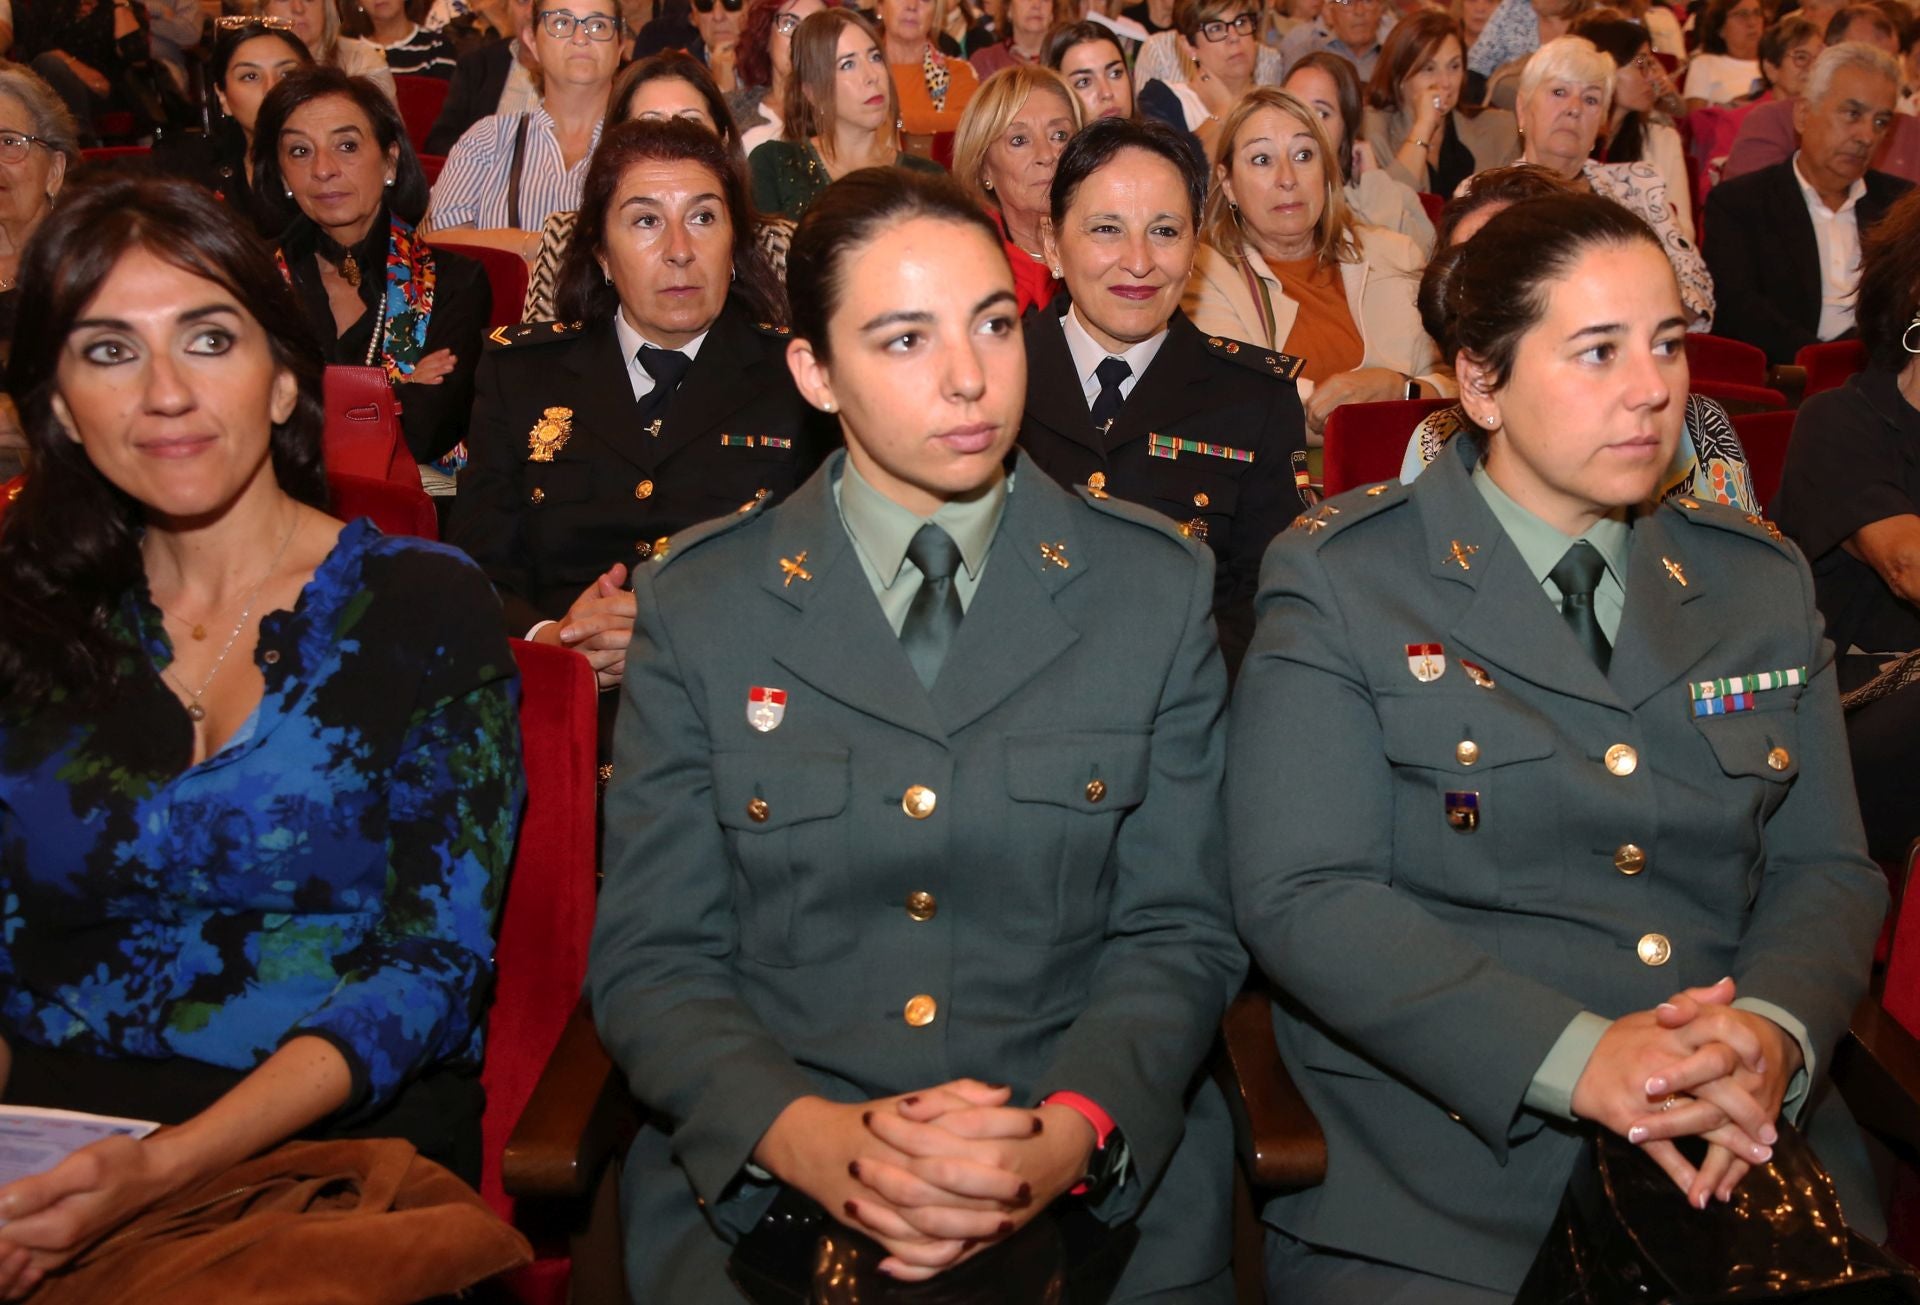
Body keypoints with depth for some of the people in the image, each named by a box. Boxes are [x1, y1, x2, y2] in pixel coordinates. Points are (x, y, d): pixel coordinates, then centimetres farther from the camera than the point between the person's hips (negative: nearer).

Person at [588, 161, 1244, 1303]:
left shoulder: (1157, 588, 5)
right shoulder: (698, 608, 4)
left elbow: (1179, 932, 4)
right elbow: (653, 959, 2)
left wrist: (1069, 1135, -14)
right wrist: (807, 1135, -15)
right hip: (758, 1187, 0)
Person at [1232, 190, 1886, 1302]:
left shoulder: (1762, 582, 13)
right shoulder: (1338, 581, -3)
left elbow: (1827, 868, 10)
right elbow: (1302, 897, -11)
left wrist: (1774, 1029, -12)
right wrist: (1574, 1056, -21)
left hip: (1741, 1152, 4)